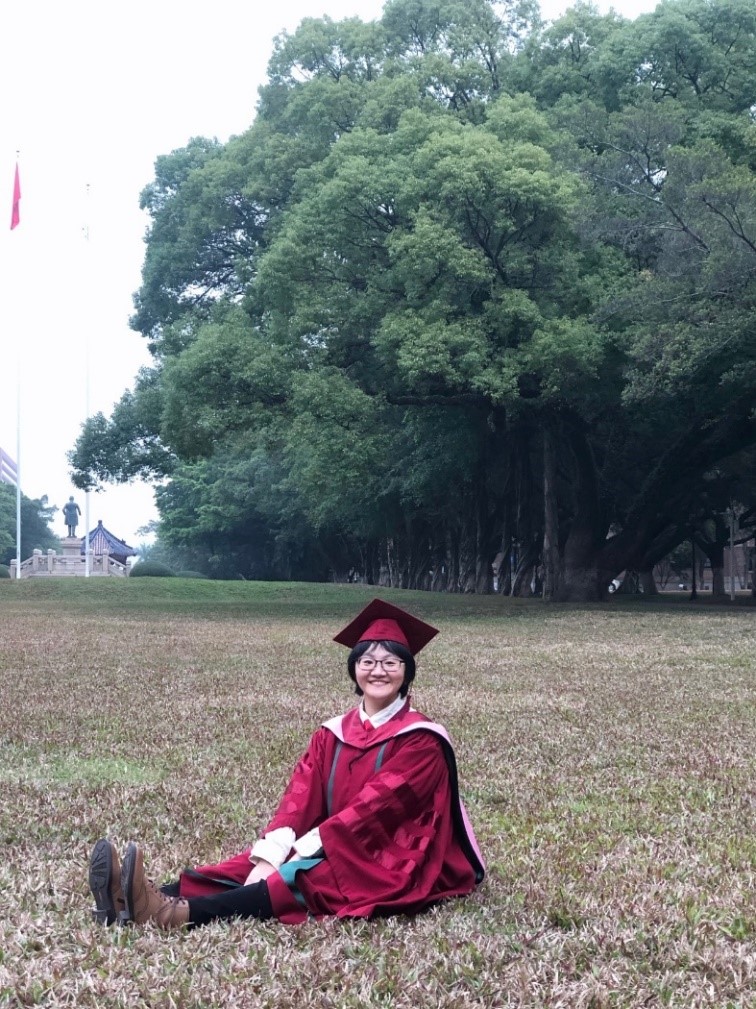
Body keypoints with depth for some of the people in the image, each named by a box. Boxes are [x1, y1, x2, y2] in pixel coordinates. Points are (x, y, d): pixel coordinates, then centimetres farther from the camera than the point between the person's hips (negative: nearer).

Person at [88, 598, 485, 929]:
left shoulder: (420, 742, -9)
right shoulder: (332, 736, 9)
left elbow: (373, 806, -20)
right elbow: (300, 798, -5)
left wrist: (304, 849, -28)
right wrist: (272, 853, -24)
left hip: (393, 867, -6)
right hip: (337, 849, 6)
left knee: (308, 877, -32)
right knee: (262, 865, -19)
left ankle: (182, 914, -51)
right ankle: (148, 898, -39)